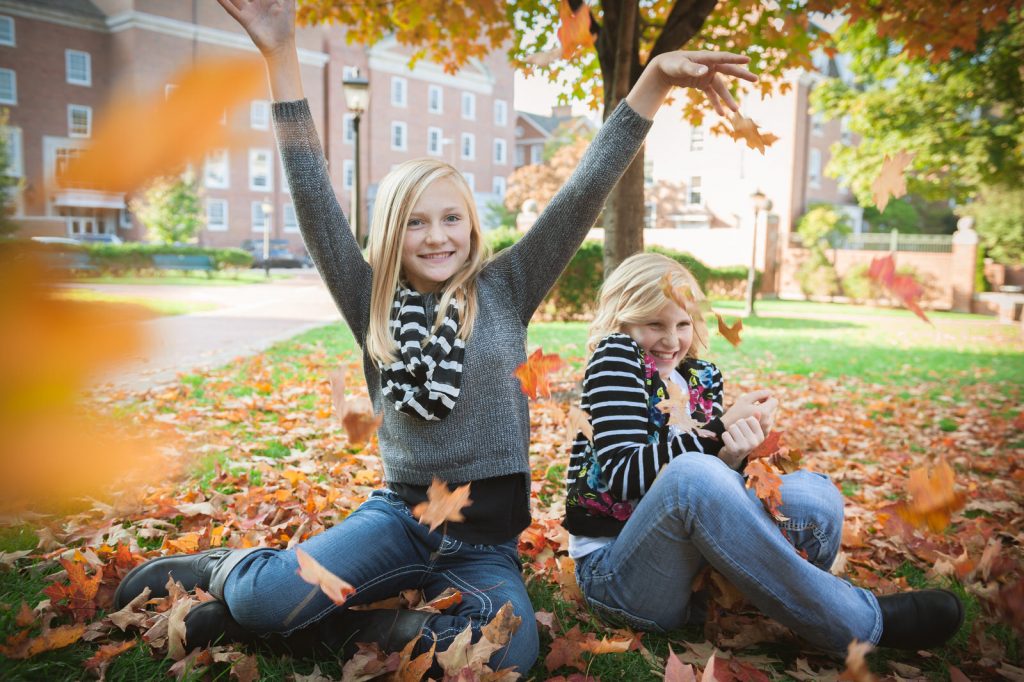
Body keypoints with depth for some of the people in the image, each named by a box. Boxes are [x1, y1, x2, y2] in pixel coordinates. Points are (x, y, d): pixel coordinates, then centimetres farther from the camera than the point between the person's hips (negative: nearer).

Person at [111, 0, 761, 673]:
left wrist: (657, 77, -13)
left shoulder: (505, 291, 1)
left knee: (511, 651, -29)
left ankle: (378, 623, -2)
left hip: (487, 539, 1)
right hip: (401, 513, 0)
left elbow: (584, 193, -6)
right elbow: (314, 198, -6)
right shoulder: (373, 305, 3)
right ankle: (228, 571, 11)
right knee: (267, 598, -26)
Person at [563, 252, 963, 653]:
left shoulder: (703, 377, 11)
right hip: (614, 570, -5)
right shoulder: (615, 357, -8)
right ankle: (865, 623, -24)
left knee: (815, 496, -13)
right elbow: (623, 476, -18)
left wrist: (733, 457, -16)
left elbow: (717, 481, 7)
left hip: (690, 566, 6)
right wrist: (719, 429, -19)